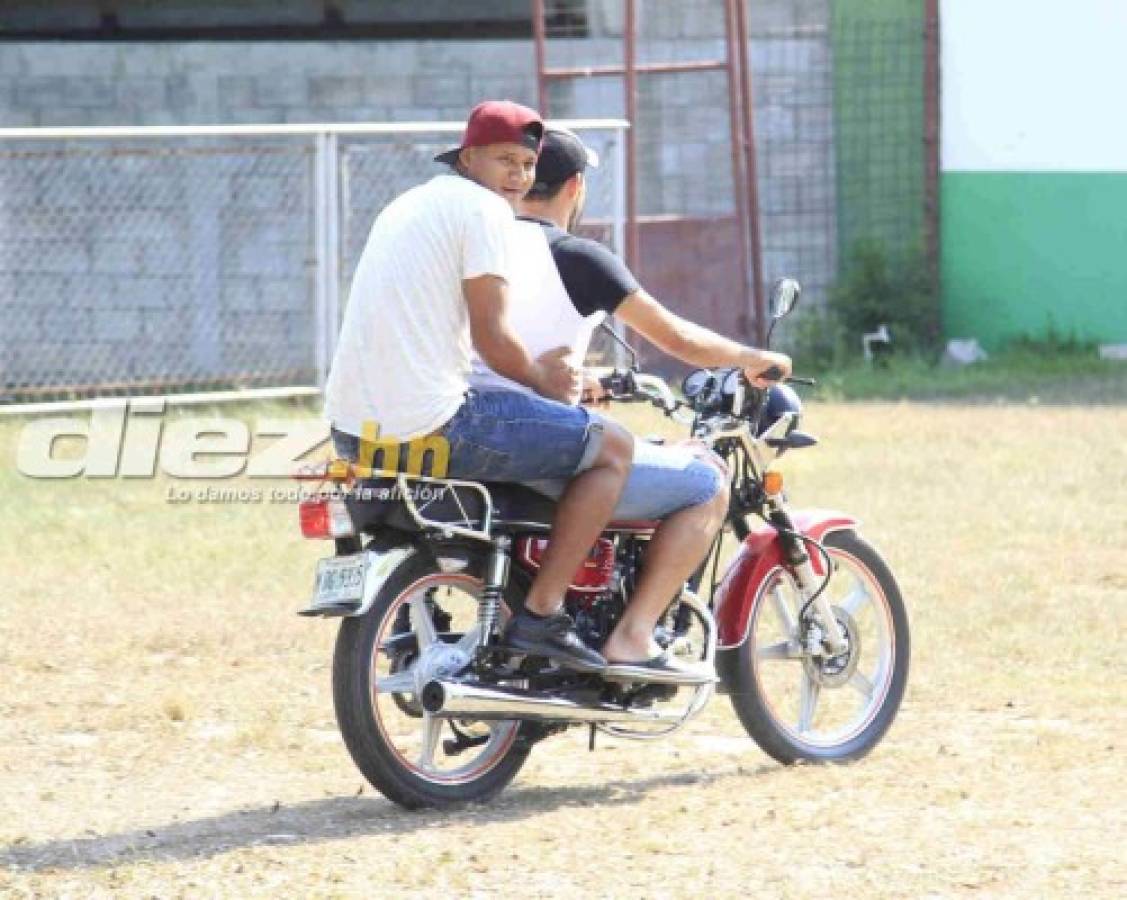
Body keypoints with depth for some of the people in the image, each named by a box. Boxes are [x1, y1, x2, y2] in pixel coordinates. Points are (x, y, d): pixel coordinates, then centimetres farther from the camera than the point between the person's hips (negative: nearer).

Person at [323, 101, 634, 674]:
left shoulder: (408, 204, 22)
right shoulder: (483, 208, -6)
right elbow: (491, 336, -12)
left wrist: (533, 369, 29)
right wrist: (540, 379, 7)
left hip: (351, 427, 9)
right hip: (430, 426, -9)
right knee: (612, 446, 2)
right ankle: (542, 612, -2)